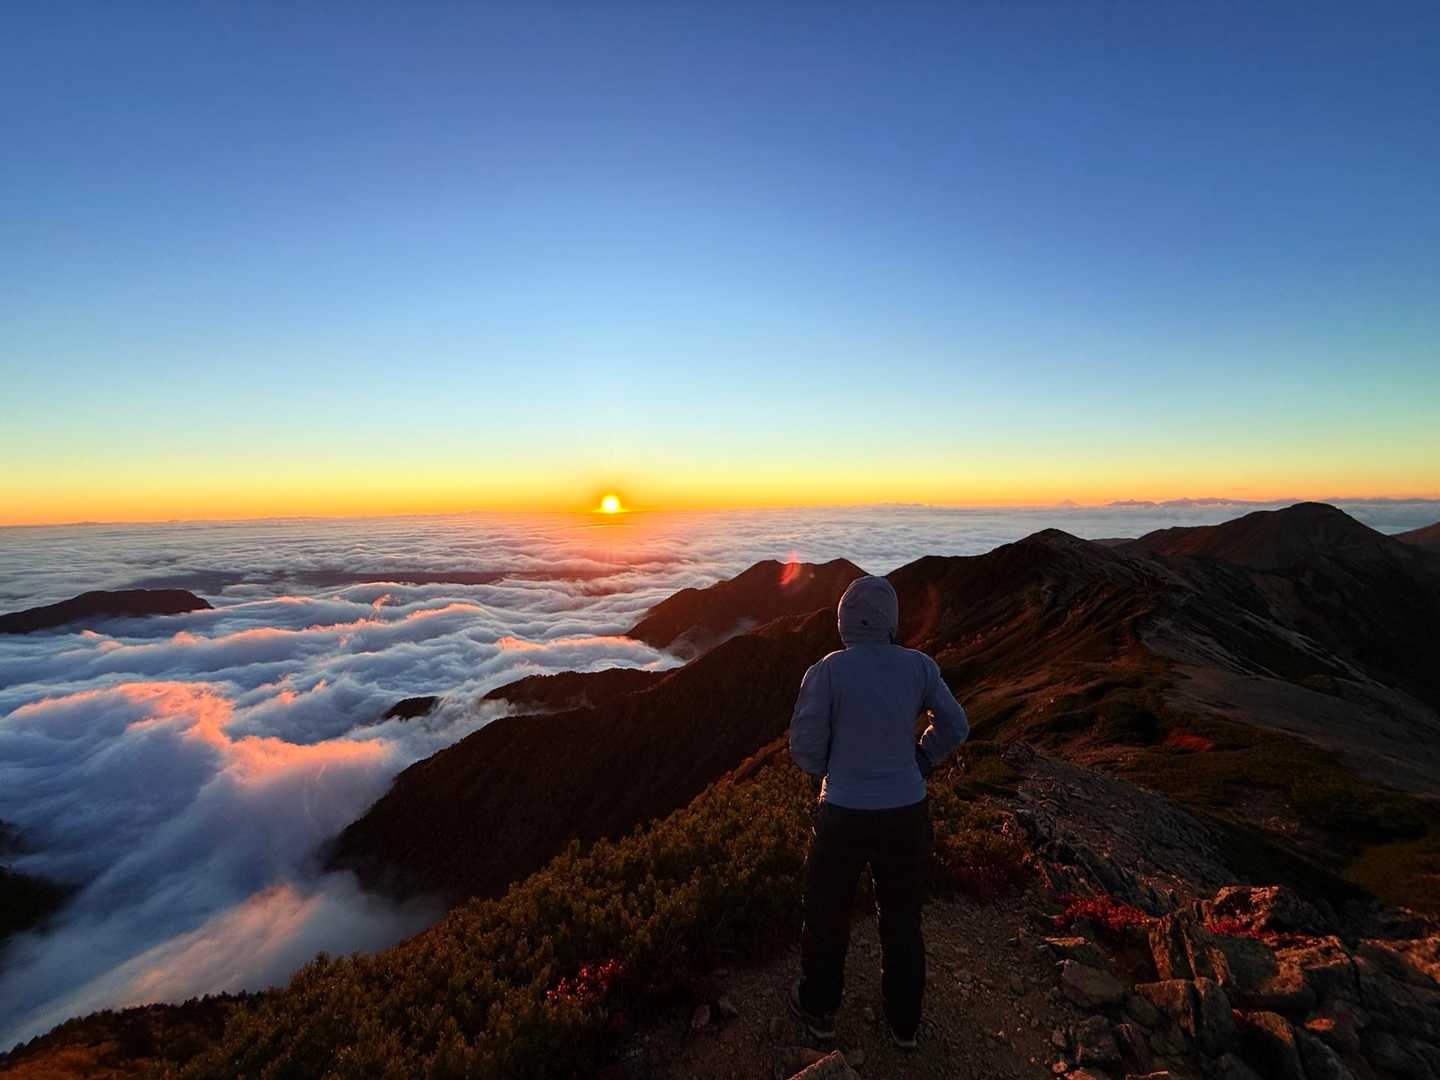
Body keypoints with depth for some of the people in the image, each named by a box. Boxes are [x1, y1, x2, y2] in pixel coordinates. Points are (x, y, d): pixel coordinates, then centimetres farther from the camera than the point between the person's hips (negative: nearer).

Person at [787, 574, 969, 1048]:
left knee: (827, 911, 22)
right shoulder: (918, 665, -8)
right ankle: (903, 1019, 45)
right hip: (907, 812, 3)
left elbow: (804, 745, -13)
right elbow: (955, 727, 4)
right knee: (901, 917, 25)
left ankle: (819, 1008, 44)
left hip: (844, 815, -3)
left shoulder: (826, 671, -18)